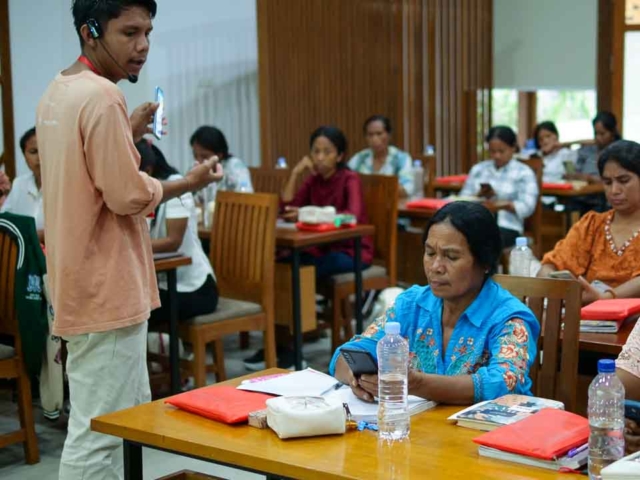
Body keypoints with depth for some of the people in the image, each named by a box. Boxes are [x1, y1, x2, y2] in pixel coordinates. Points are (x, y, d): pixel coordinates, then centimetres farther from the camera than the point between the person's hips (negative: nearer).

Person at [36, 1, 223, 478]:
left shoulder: (59, 91, 12)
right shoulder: (101, 96, -19)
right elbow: (128, 195, -21)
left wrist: (128, 135, 15)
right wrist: (189, 183, -6)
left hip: (86, 280, 10)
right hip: (106, 286, -10)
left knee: (132, 415, 20)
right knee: (98, 432, -3)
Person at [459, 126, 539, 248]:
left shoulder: (524, 173, 7)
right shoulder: (478, 169, 20)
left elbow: (526, 207, -5)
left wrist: (502, 204, -19)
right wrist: (479, 196, -8)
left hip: (507, 227, -3)